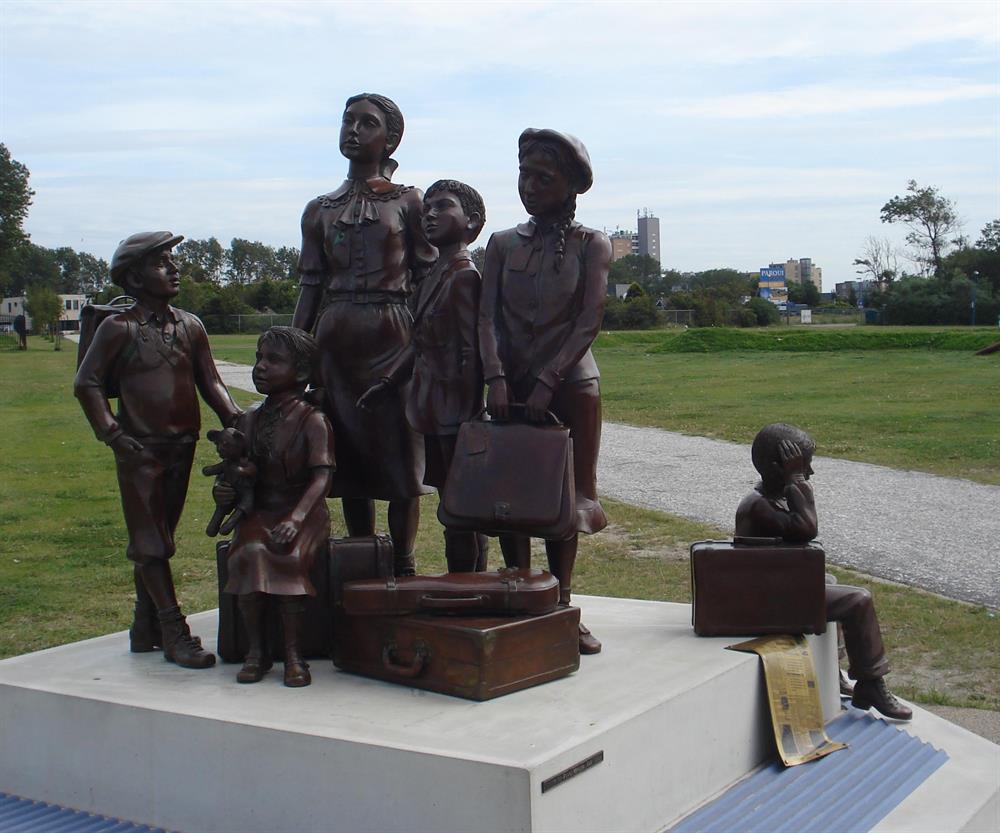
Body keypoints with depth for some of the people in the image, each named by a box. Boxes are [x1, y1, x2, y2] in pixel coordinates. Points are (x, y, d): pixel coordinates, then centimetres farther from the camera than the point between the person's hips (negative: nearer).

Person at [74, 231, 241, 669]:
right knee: (151, 543, -2)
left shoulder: (190, 326, 10)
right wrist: (114, 436, -13)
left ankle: (145, 629, 23)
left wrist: (235, 419, -7)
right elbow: (86, 384, -6)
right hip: (141, 450, -6)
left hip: (181, 447, 6)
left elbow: (209, 381, 10)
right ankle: (175, 634, 0)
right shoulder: (118, 328, -5)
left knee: (157, 539, 13)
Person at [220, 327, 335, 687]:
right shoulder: (249, 420, 12)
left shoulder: (312, 421, -5)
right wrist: (226, 491, -7)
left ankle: (293, 654, -23)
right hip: (259, 511, 4)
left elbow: (321, 477, -14)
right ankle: (255, 650, -19)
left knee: (288, 557, -33)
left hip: (304, 512, -3)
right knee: (249, 553, -29)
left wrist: (295, 519, -29)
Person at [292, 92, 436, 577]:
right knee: (349, 455, 7)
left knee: (399, 452, -2)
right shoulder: (320, 211, 12)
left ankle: (402, 570, 7)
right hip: (336, 340, 4)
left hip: (391, 335, -3)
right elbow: (310, 287, 12)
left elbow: (428, 280, 1)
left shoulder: (407, 203, 3)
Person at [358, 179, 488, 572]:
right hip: (433, 411, 10)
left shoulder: (464, 277, -14)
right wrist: (386, 383, 13)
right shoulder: (432, 276, 14)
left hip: (454, 411, -10)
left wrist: (467, 420, -19)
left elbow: (472, 355, -18)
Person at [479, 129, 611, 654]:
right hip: (511, 385, 3)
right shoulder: (503, 244, 6)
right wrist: (496, 379, -16)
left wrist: (546, 382, -17)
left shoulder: (591, 246, -2)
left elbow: (589, 322, -9)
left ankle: (560, 607, 13)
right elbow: (488, 317, -1)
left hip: (570, 384, -2)